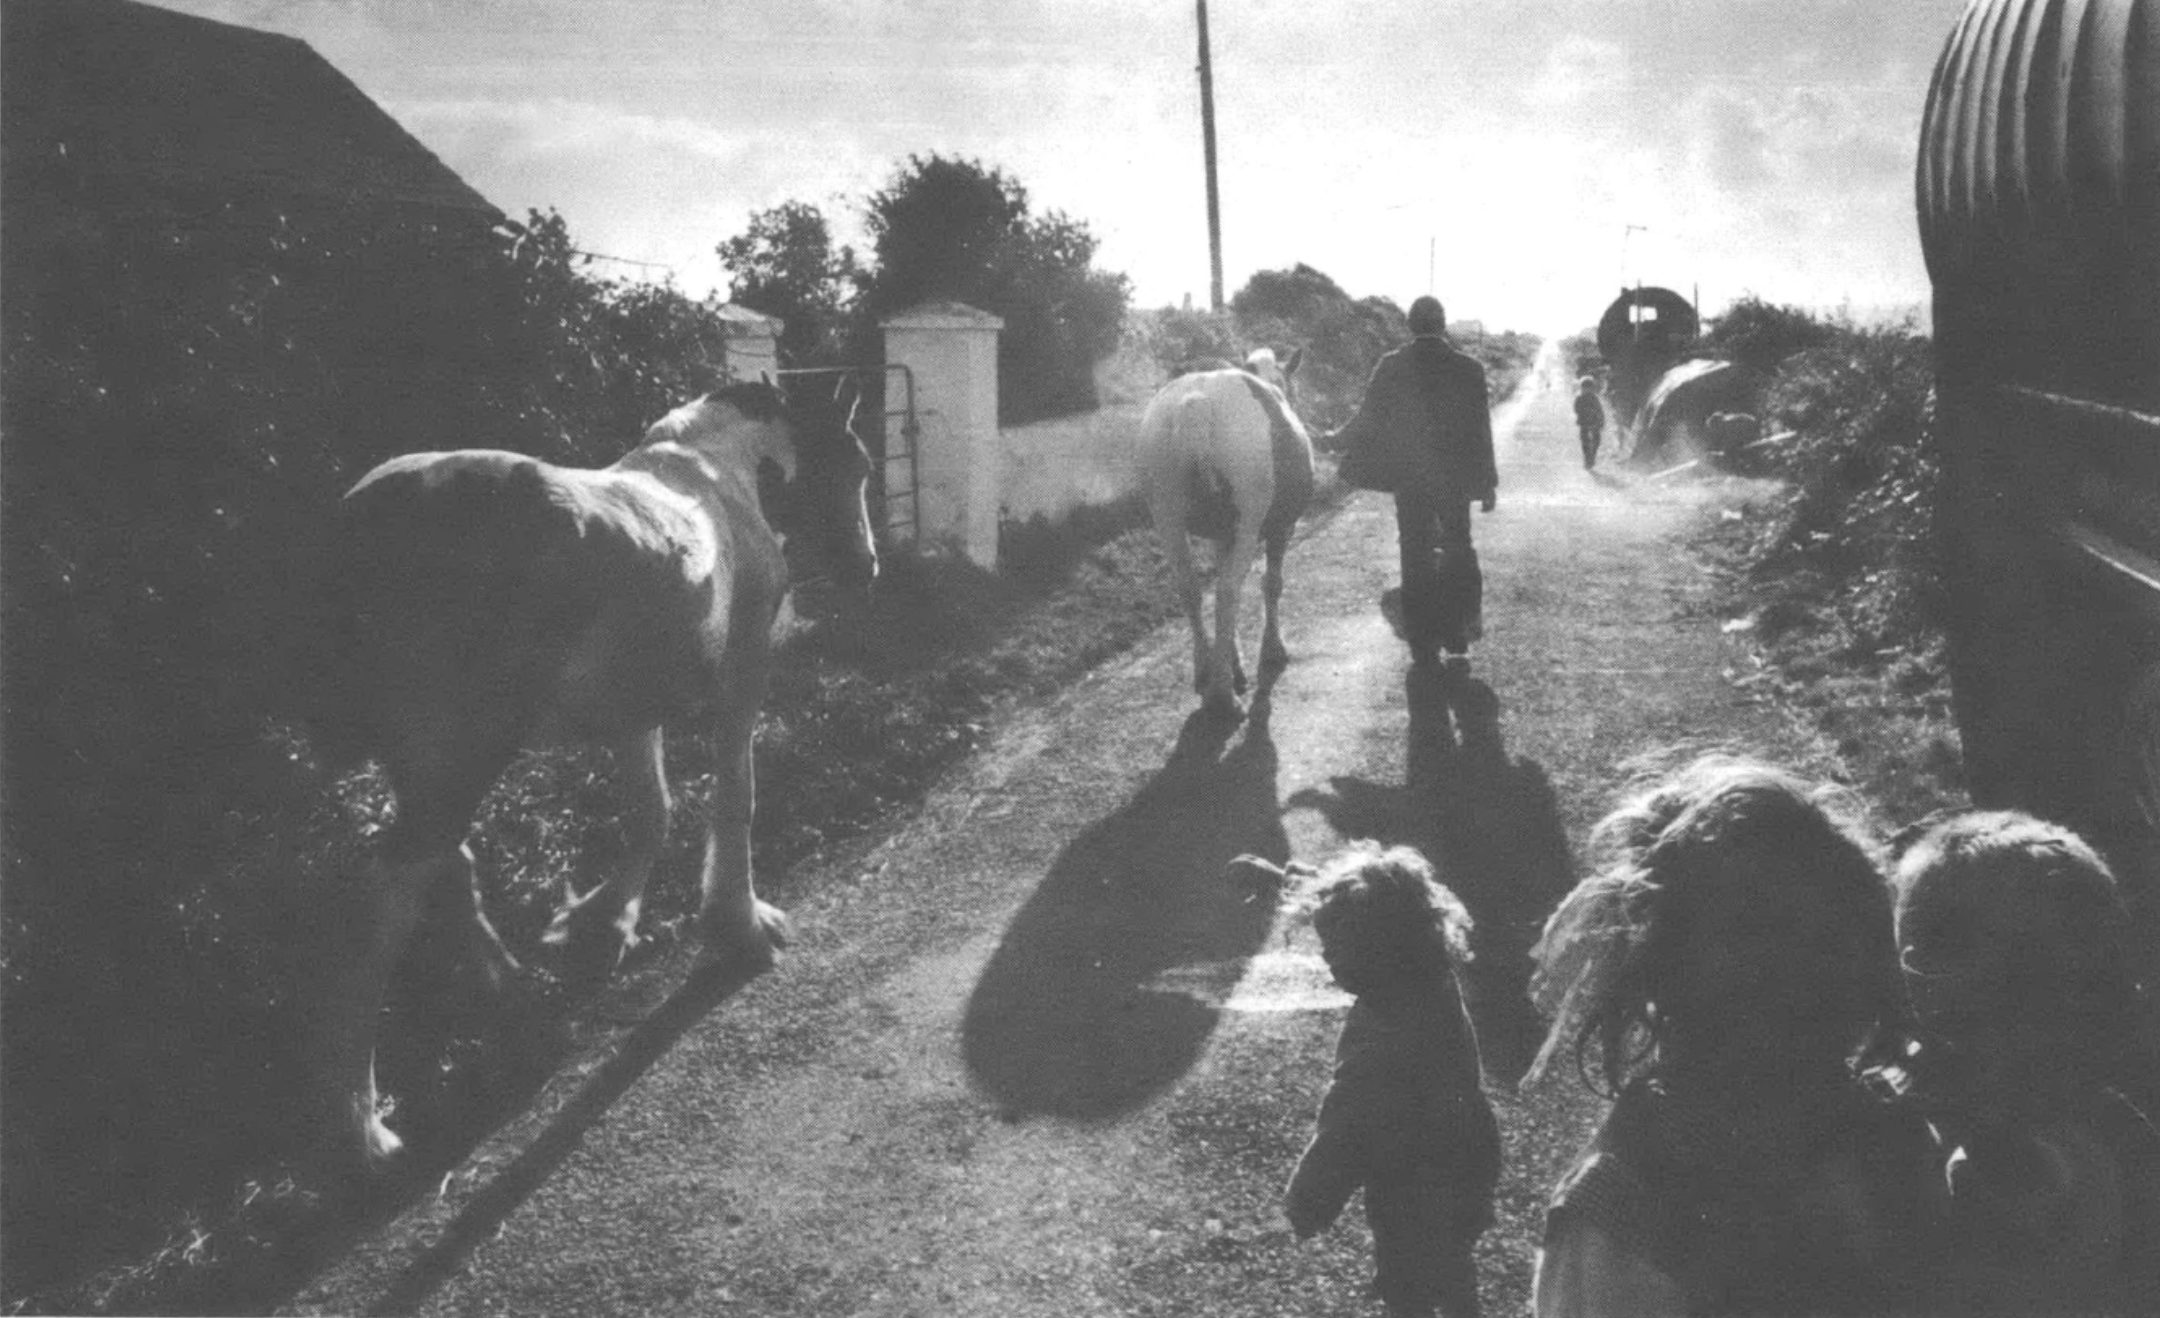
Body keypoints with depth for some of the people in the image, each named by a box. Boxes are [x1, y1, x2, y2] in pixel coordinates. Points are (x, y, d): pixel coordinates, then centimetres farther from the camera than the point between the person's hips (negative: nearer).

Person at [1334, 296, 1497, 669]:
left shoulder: (1391, 368, -7)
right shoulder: (1469, 369, -5)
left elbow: (1368, 421, -4)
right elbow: (1481, 431, -2)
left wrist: (1336, 440, 14)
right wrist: (1487, 483, 6)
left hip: (1408, 480, 0)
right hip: (1456, 479, 0)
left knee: (1416, 558, 8)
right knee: (1457, 551, 13)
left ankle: (1424, 646, 9)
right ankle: (1458, 641, 8)